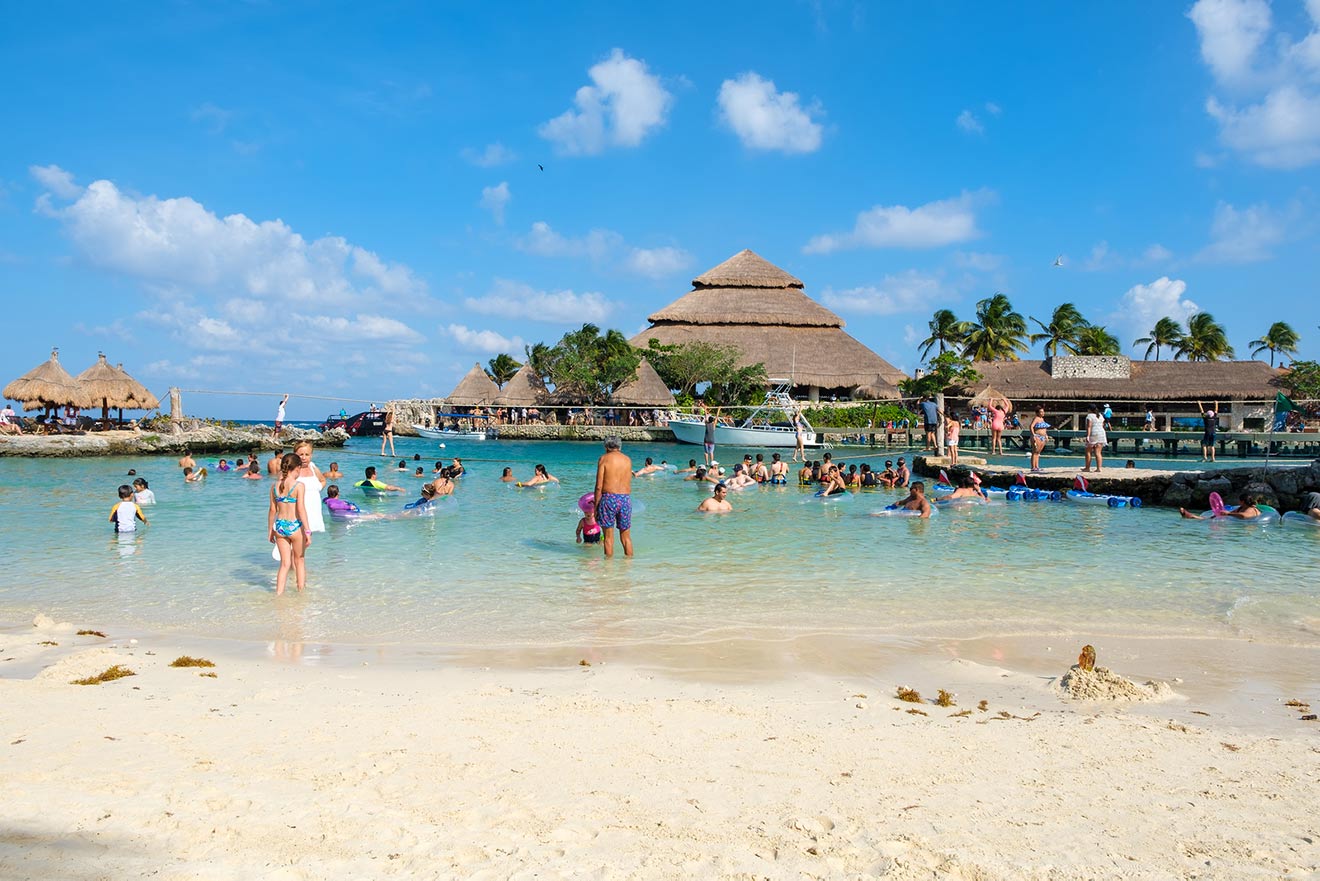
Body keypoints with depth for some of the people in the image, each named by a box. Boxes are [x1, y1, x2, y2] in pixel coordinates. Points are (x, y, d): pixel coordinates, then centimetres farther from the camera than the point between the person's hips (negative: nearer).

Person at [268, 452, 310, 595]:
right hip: (295, 526, -4)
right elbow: (301, 509, -16)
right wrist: (307, 531, -14)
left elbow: (272, 510, 7)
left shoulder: (275, 486, 3)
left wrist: (270, 531, 16)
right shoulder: (299, 485, -11)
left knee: (285, 563, 13)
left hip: (279, 526, 4)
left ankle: (278, 593, 8)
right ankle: (301, 591, 24)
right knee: (299, 560, 15)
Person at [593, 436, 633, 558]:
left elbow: (599, 486, -6)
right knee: (626, 536, 12)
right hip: (626, 498, 4)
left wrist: (595, 506, -1)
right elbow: (628, 485, 12)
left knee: (608, 536, 3)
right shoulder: (628, 460, 12)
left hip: (609, 498, -4)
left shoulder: (604, 459, -1)